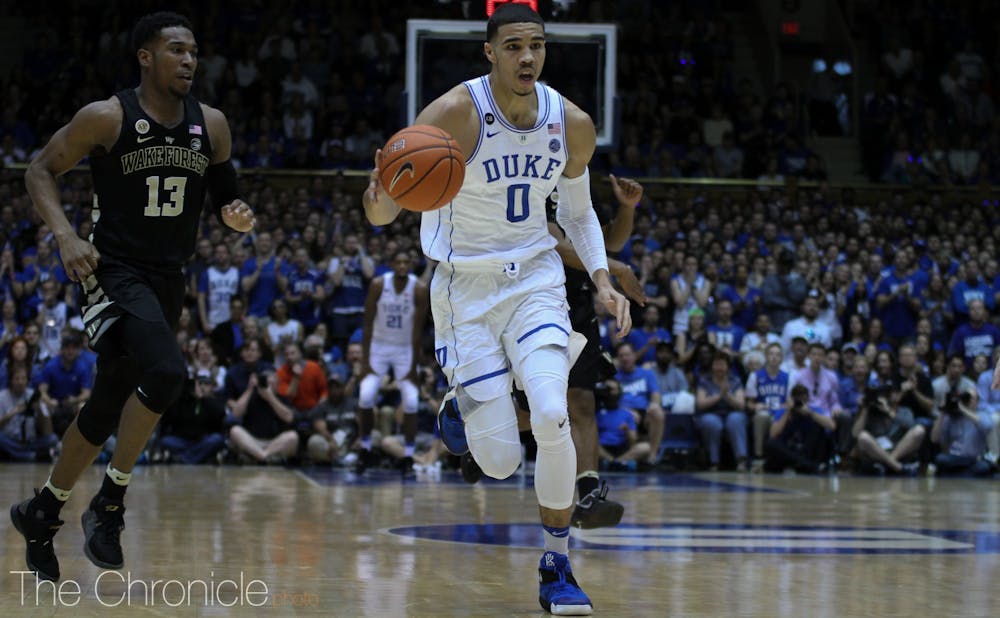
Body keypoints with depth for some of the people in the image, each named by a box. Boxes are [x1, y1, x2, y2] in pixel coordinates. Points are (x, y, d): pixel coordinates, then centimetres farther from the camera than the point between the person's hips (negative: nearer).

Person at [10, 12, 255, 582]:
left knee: (109, 409, 13)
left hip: (169, 280, 6)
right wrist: (66, 236, -17)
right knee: (166, 372, -29)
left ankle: (43, 512, 31)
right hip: (115, 273, -6)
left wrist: (238, 216, -11)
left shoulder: (211, 125, 4)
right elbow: (41, 171, -2)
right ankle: (109, 503, -13)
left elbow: (225, 197, 14)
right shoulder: (107, 118, -10)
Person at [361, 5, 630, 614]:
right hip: (466, 285, -2)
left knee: (551, 415, -22)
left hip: (535, 278, 3)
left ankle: (557, 567, -4)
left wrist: (602, 279, -1)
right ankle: (462, 404, 34)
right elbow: (382, 210, -19)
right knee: (499, 462, -5)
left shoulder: (573, 124, -5)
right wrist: (381, 198, -44)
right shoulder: (453, 114, -18)